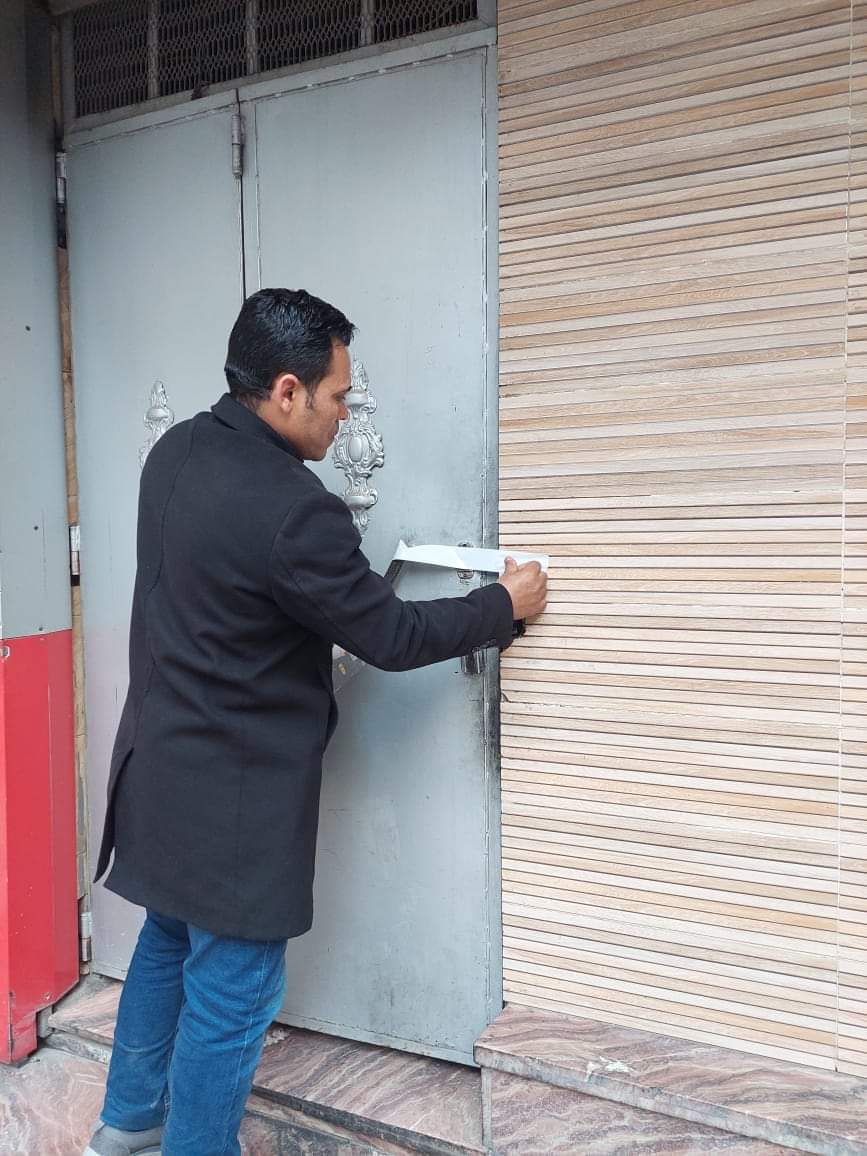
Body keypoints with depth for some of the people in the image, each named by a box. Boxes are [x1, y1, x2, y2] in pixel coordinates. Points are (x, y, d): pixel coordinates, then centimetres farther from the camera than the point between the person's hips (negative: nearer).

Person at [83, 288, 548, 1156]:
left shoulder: (175, 451, 0)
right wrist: (504, 605, -4)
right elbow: (389, 636, -17)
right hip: (233, 791, -9)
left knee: (170, 939, 27)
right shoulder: (290, 509, -27)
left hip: (161, 762, 10)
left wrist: (345, 567, 11)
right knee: (231, 990, 11)